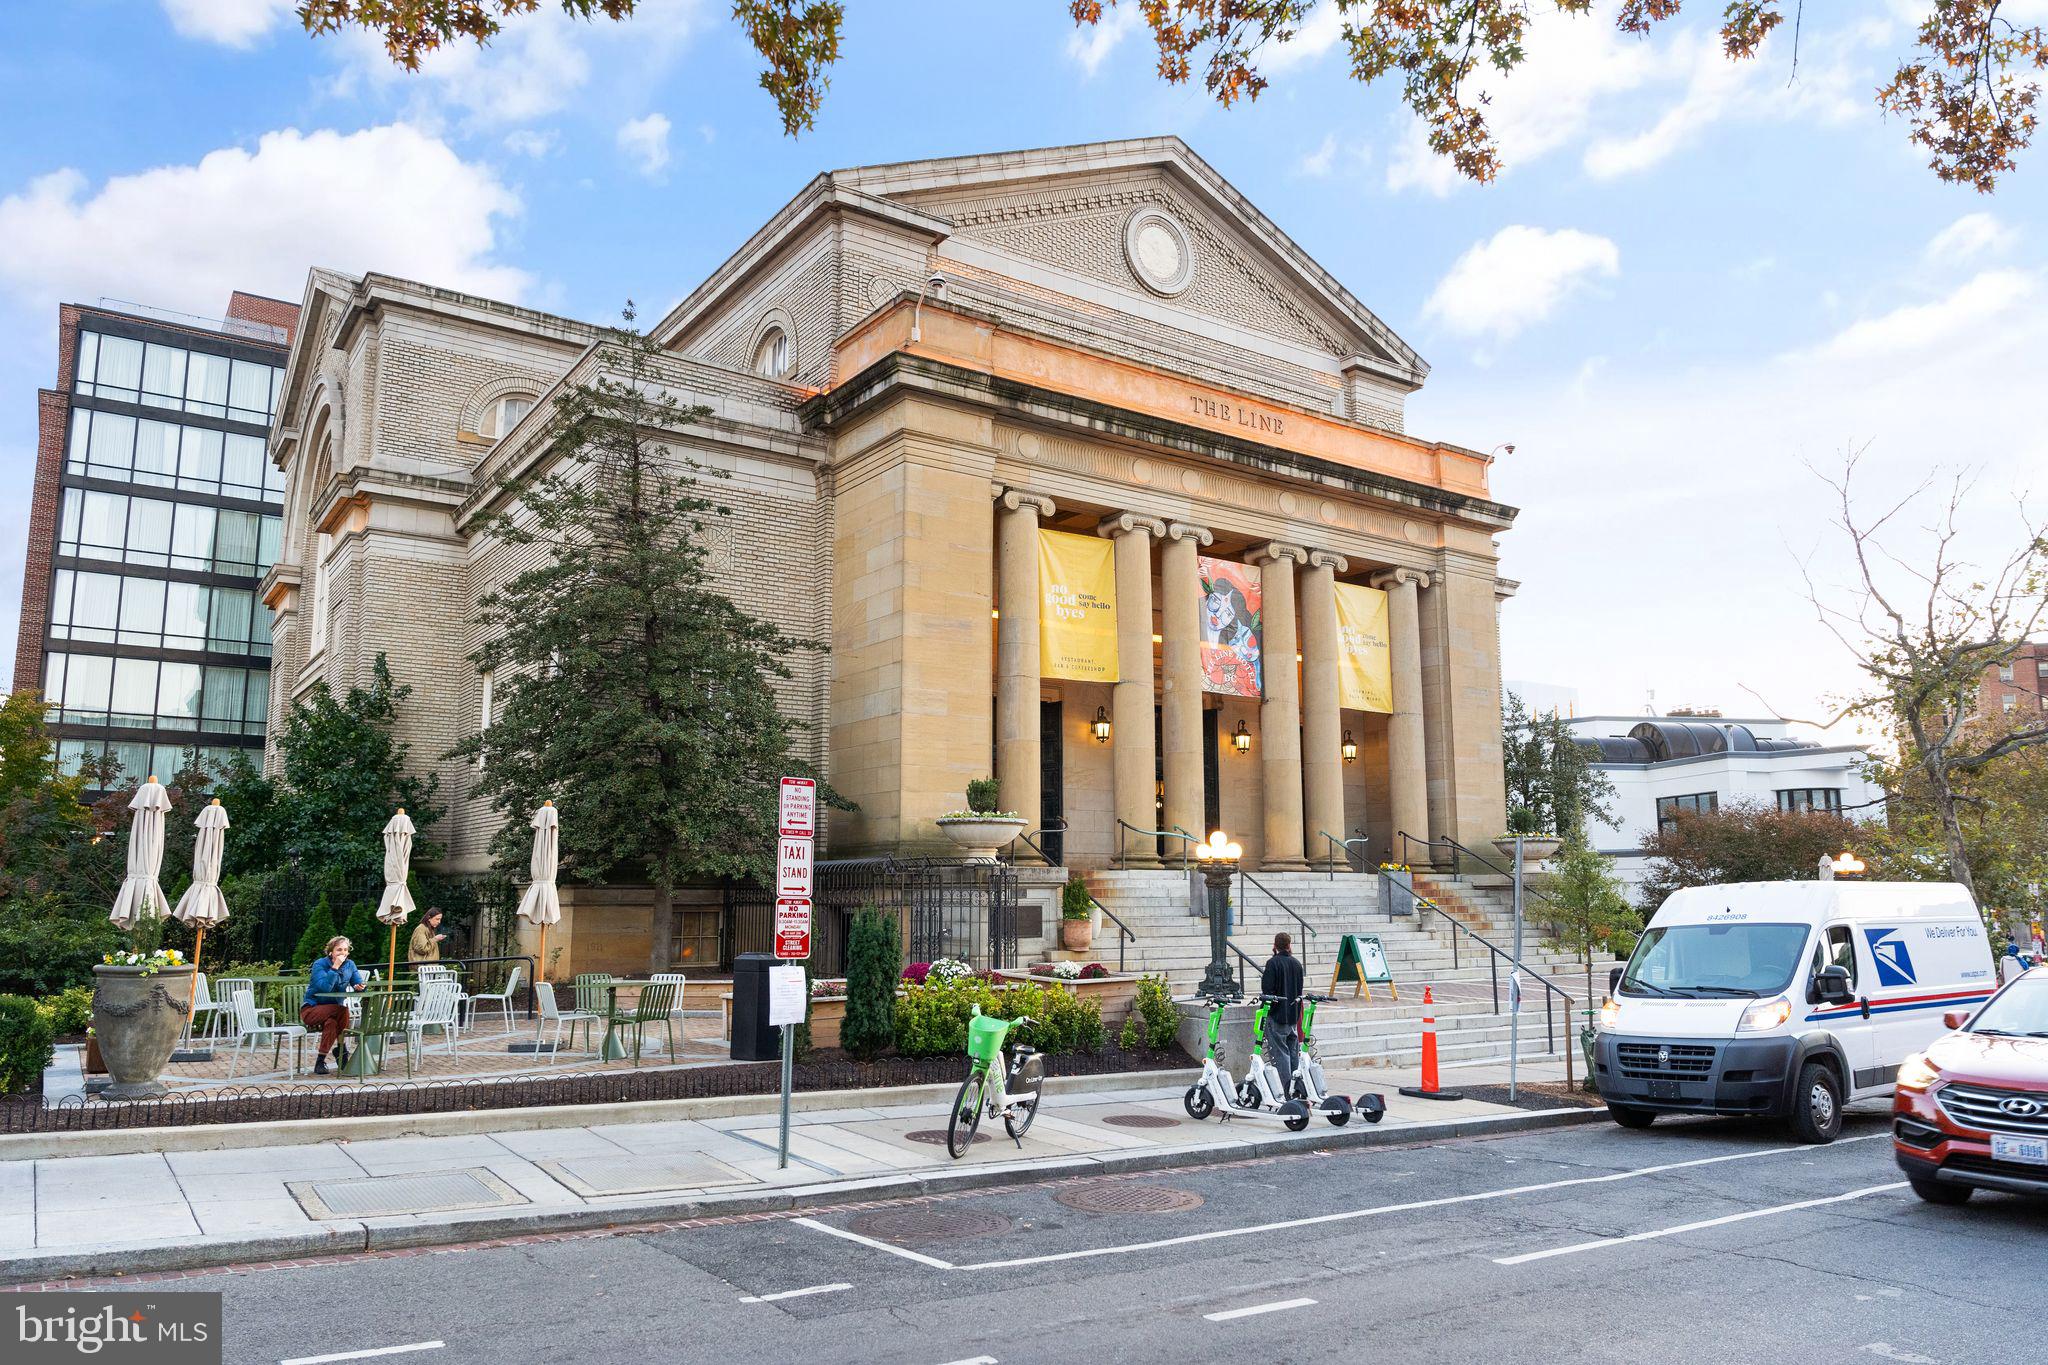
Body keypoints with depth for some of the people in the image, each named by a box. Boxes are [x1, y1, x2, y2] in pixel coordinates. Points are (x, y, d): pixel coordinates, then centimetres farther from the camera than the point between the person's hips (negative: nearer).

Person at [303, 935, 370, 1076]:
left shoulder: (349, 965, 3)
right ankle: (342, 1048, -20)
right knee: (342, 1010, -32)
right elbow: (325, 987, -28)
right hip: (311, 1010, -4)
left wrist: (360, 986, -26)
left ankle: (320, 1062, -19)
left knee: (331, 1023, -33)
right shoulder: (320, 964, -14)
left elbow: (359, 982, -2)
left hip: (332, 1010, 4)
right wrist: (335, 967, -31)